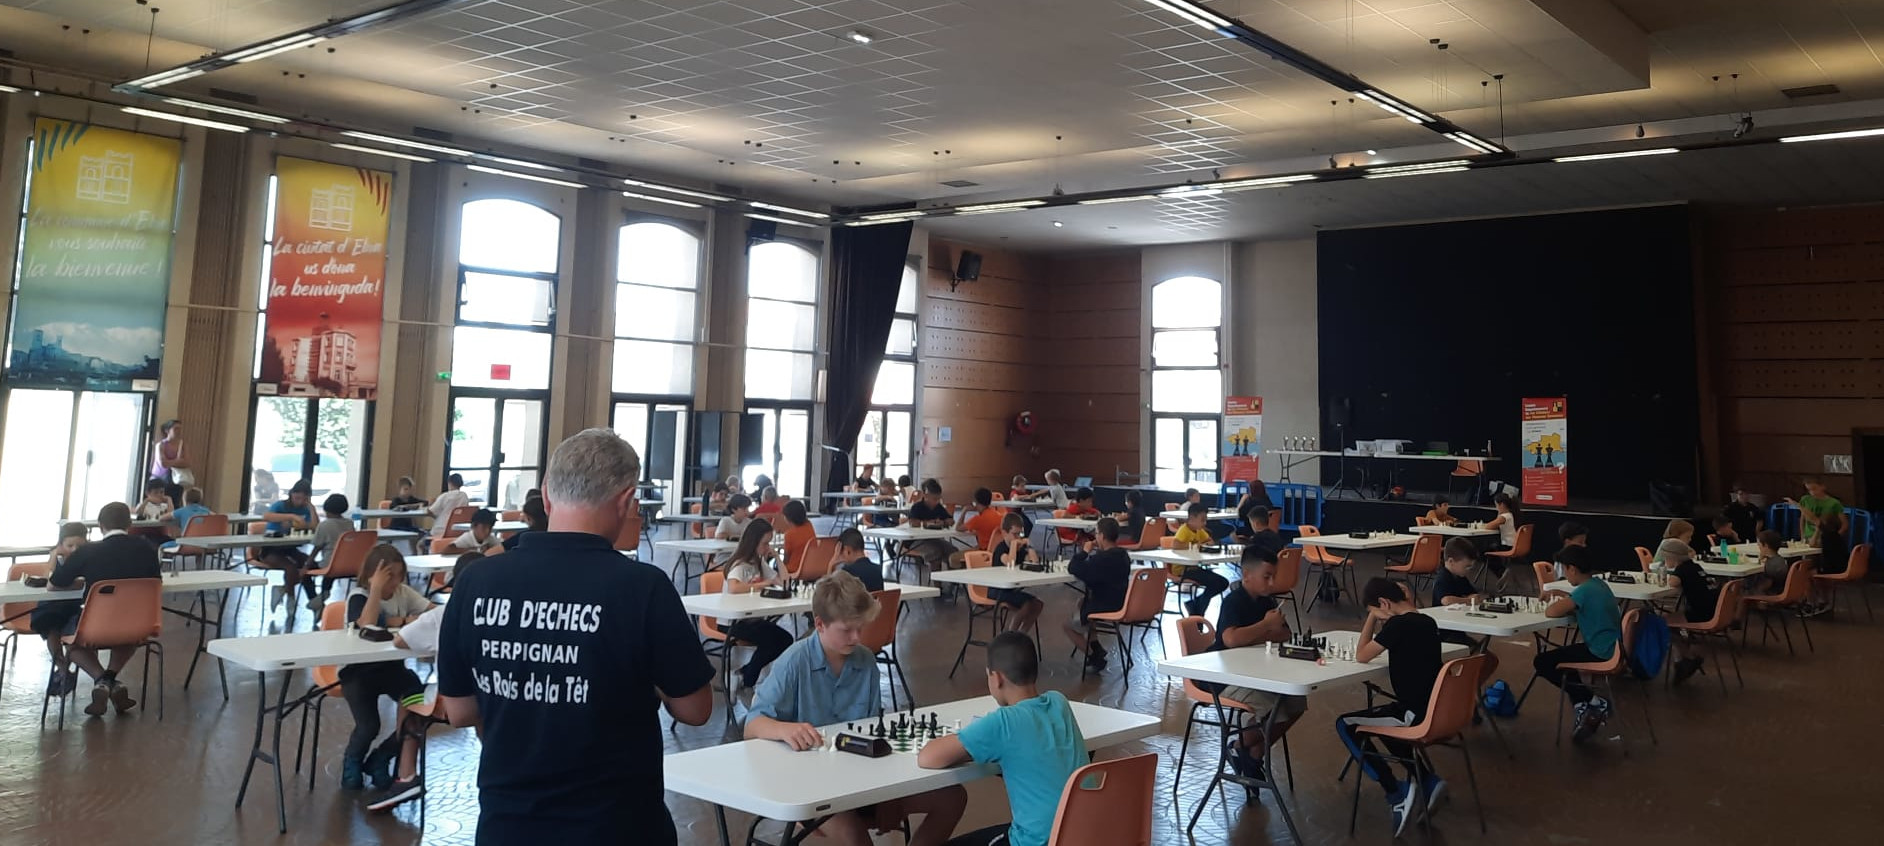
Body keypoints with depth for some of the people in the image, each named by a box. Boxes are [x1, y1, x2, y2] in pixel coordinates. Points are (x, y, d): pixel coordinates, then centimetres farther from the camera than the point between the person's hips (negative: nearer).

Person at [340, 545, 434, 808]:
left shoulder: (404, 592, 0)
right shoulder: (358, 596, -13)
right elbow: (368, 627, -32)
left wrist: (414, 621, -27)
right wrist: (377, 589, -29)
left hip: (391, 666, 4)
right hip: (358, 670, -4)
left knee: (417, 702, -23)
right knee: (369, 725, -23)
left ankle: (379, 759, -1)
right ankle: (353, 761, 14)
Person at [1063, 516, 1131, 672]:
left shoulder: (1103, 559, -28)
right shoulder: (1122, 555, 2)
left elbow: (1073, 569, -24)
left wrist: (1085, 551, -10)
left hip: (1105, 612, -9)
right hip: (1120, 605, 9)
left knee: (1066, 624, 11)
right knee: (1082, 601, 33)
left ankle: (1095, 658, 14)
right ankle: (1095, 647, 32)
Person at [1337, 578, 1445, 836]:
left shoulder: (1398, 624, -18)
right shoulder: (1427, 622, 8)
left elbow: (1362, 656, -11)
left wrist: (1372, 617, -2)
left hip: (1416, 714, -9)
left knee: (1345, 725, 2)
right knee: (1380, 718, 32)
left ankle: (1395, 791, -4)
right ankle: (1426, 779, 19)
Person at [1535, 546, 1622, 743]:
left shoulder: (1585, 590, -20)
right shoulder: (1599, 584, 9)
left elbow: (1550, 612, -27)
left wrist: (1561, 602, -6)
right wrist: (1561, 594, 19)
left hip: (1602, 653, -10)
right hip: (1613, 648, 10)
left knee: (1542, 662, -1)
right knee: (1561, 656, 30)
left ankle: (1595, 703, 2)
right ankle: (1585, 709, 19)